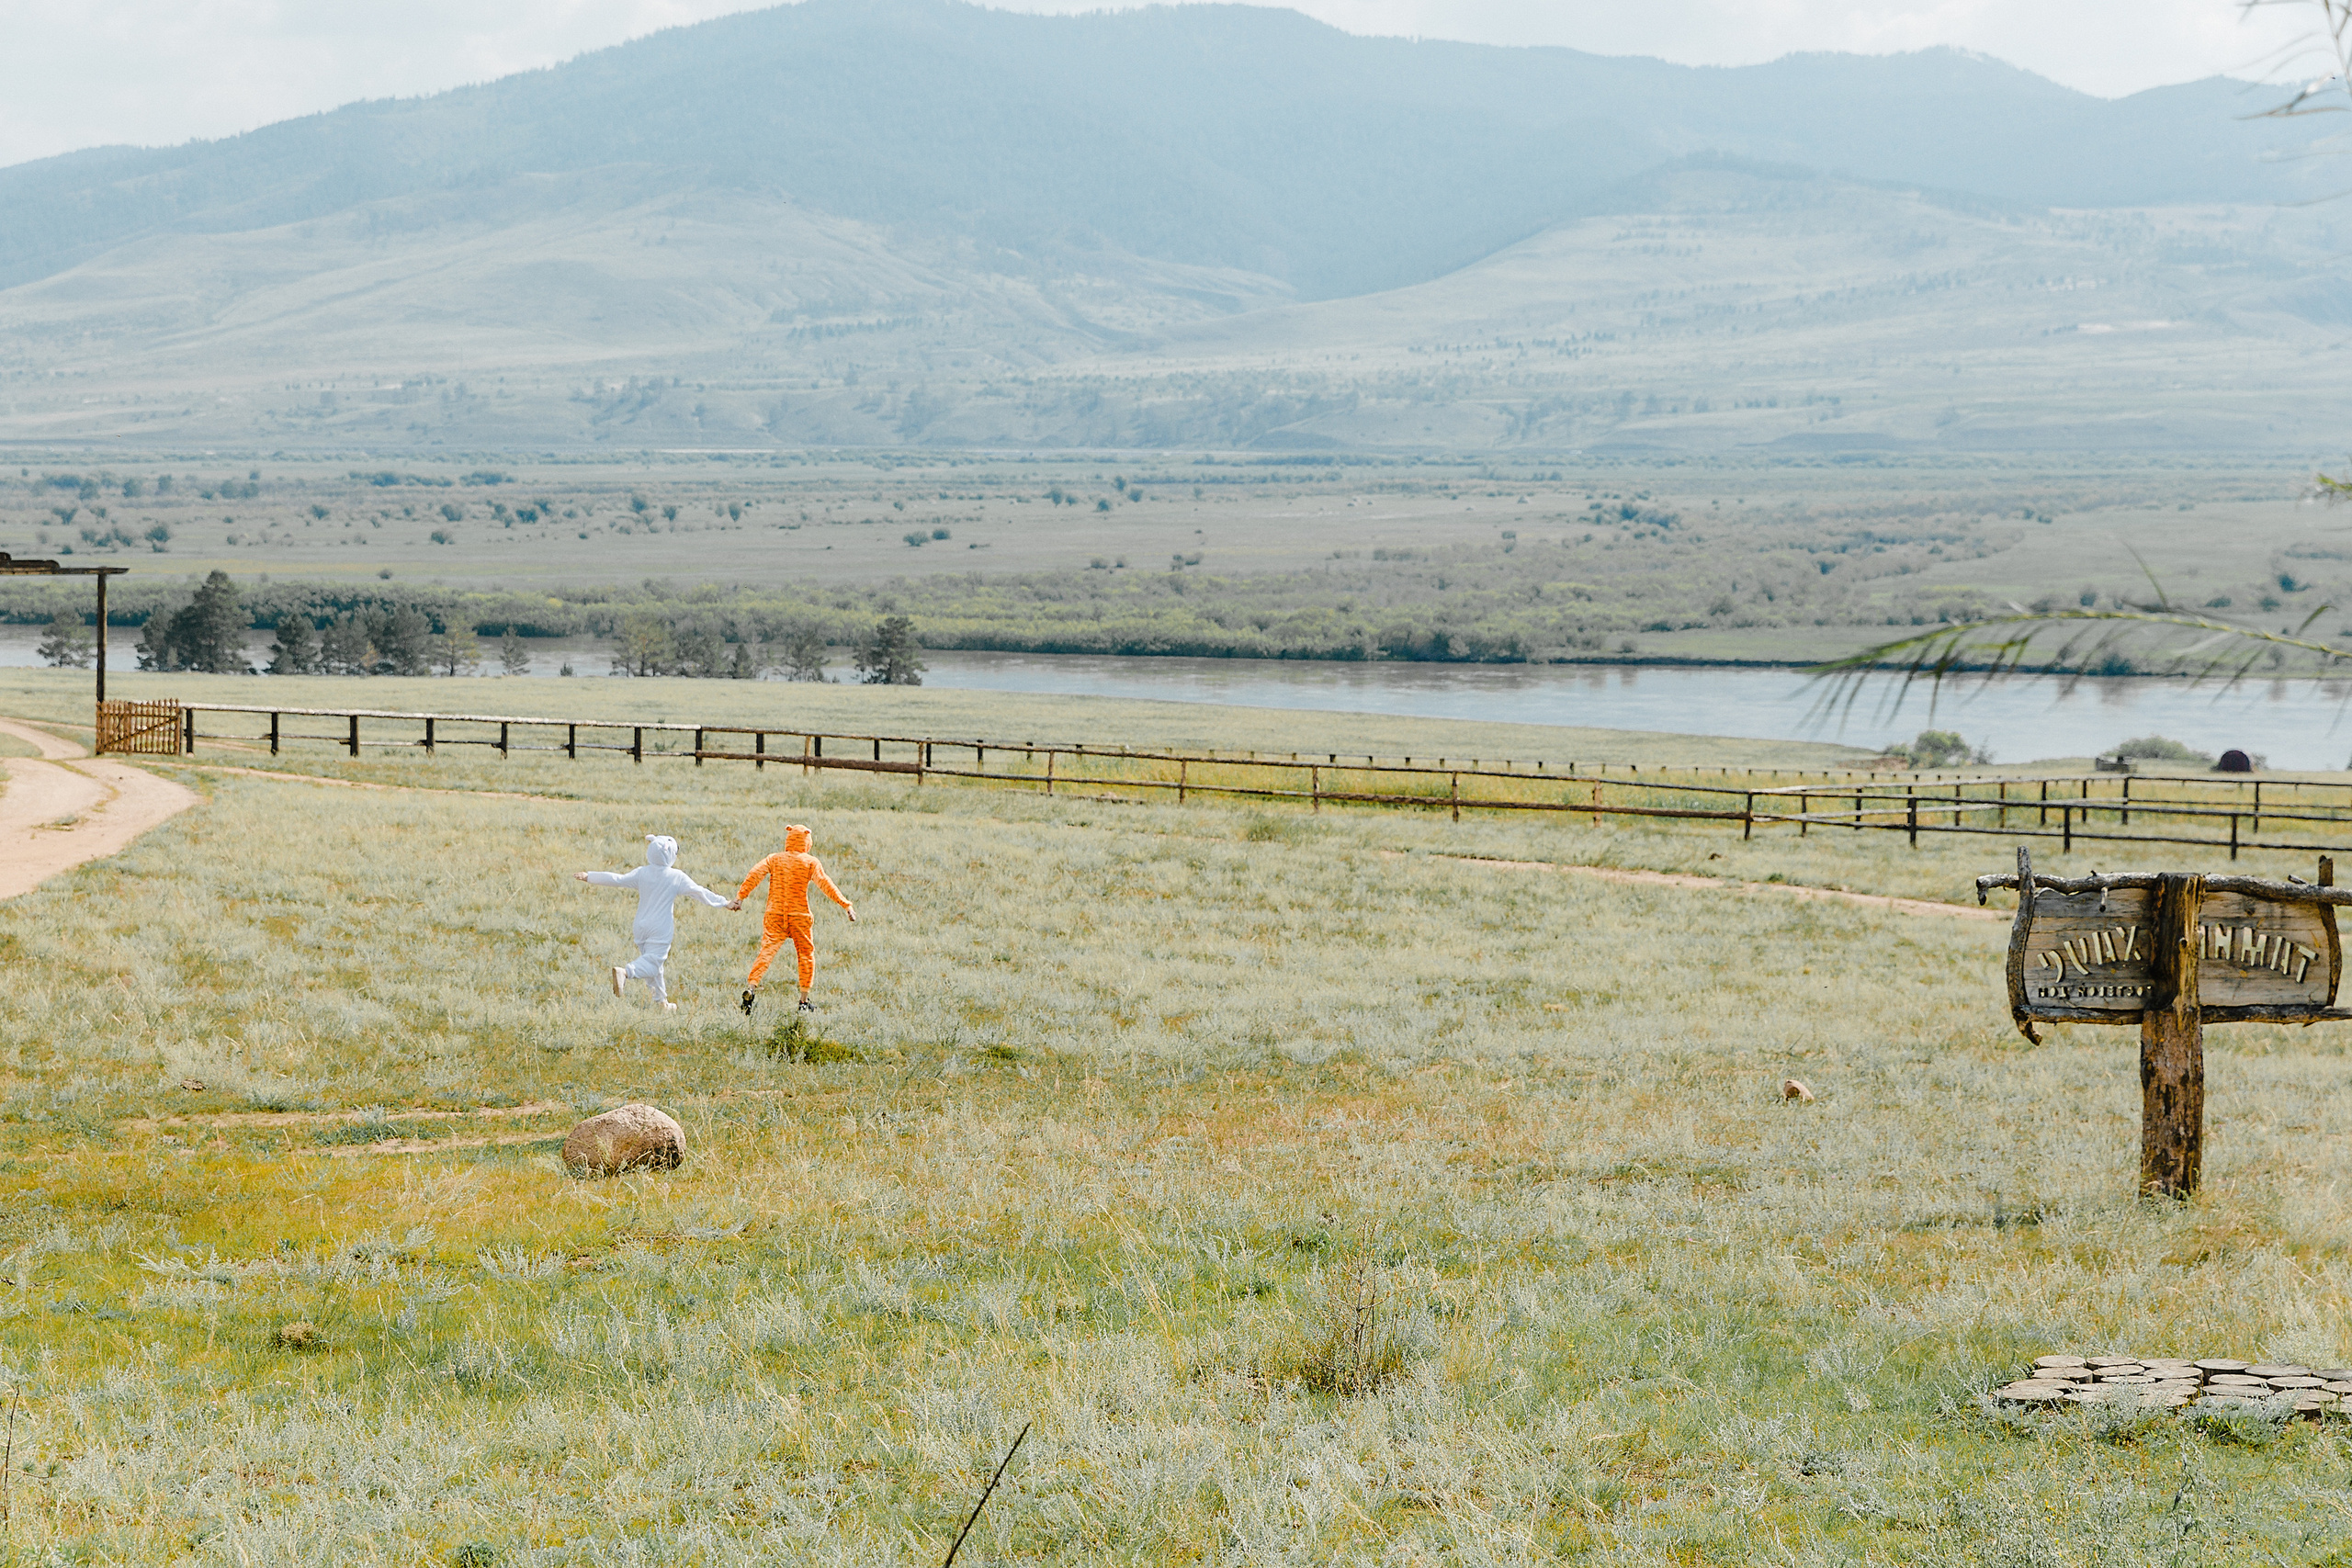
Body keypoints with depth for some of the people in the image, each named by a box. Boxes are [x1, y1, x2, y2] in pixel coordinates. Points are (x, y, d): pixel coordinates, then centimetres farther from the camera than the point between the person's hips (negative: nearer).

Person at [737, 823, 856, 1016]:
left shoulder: (774, 859, 8)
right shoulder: (810, 862, 0)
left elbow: (755, 874, -5)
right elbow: (825, 883, -10)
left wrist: (740, 896, -6)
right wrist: (845, 904, -14)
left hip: (775, 914, 2)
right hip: (799, 915, -2)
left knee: (767, 951, -7)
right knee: (806, 955, 12)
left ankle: (750, 987, -30)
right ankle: (804, 1002, 14)